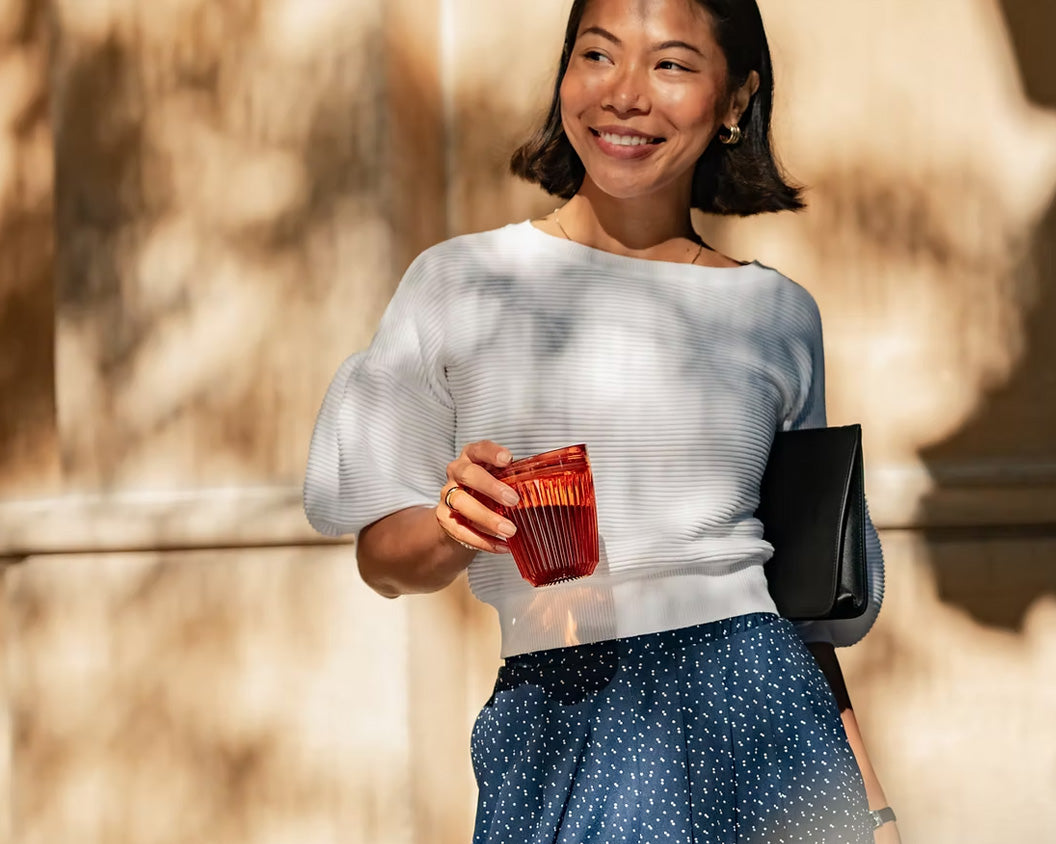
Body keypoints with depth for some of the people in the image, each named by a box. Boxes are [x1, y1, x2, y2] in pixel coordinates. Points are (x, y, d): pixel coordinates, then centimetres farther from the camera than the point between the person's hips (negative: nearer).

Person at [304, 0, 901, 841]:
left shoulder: (779, 314, 8)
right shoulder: (459, 282, 2)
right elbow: (384, 558, 5)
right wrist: (456, 525, -16)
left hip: (756, 716, 1)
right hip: (557, 731, -1)